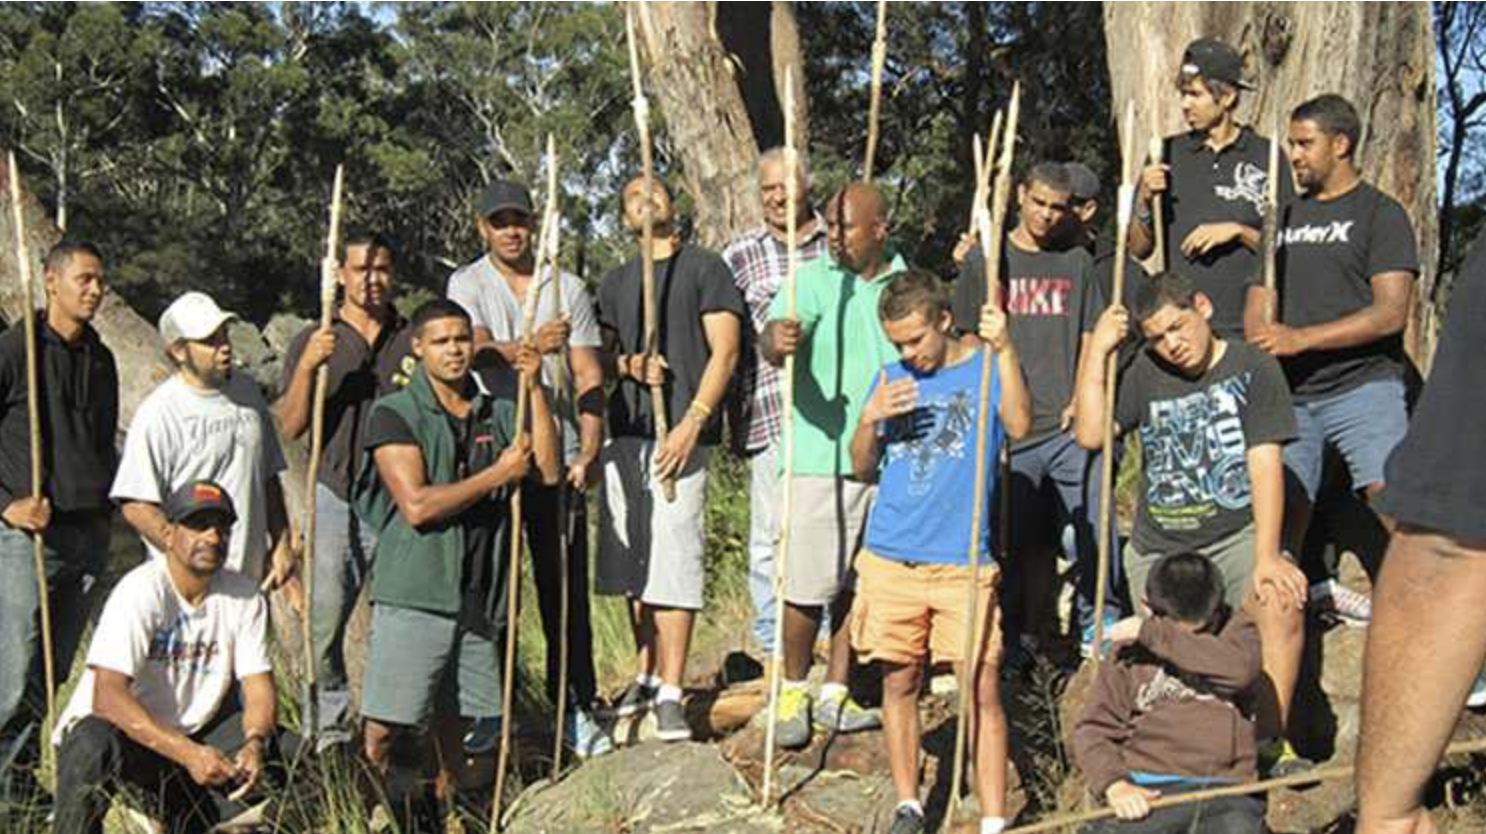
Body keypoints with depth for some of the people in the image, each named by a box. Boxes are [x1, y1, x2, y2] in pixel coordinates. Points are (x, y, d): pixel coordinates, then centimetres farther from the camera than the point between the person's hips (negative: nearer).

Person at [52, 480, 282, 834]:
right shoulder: (140, 590, -21)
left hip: (192, 733, 6)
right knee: (94, 745, -37)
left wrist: (254, 744, -28)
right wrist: (188, 753, -37)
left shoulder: (244, 595, -4)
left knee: (282, 745, -10)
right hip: (123, 732, -5)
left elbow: (258, 687, -6)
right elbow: (107, 697, -30)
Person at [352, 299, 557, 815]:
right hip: (413, 594, -5)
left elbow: (548, 471, -2)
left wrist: (534, 387, -5)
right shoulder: (394, 414, -5)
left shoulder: (497, 409, 11)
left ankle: (448, 810, 32)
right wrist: (498, 475, -10)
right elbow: (417, 505, -15)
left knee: (454, 717, 16)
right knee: (384, 727, -6)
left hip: (475, 593, 5)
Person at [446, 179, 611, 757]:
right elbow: (479, 350, -13)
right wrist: (532, 346, -34)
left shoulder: (567, 289, 11)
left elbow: (588, 376, 8)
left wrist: (589, 450, -6)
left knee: (566, 585, 2)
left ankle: (576, 708, 10)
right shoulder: (467, 284, 5)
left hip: (556, 454, 1)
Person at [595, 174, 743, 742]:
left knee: (674, 556, -11)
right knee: (634, 558, 8)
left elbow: (724, 352, -3)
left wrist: (692, 422, -13)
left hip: (681, 433, -5)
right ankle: (646, 675, 19)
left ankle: (671, 693, -8)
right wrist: (629, 363, -2)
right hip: (624, 431, 5)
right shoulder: (616, 281, 20)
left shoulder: (705, 269, 5)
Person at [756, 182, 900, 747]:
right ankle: (792, 693, 15)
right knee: (808, 585, -3)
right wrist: (778, 341, -44)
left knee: (858, 584, 12)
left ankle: (836, 695, 24)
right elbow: (775, 334, -20)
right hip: (821, 456, -3)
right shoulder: (814, 279, -3)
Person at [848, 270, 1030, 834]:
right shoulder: (892, 377, 11)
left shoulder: (985, 368, 2)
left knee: (983, 689, -5)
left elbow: (1019, 425, -18)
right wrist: (871, 417, -7)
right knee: (898, 682, 9)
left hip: (963, 560, -3)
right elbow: (863, 469, 11)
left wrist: (1004, 350, -27)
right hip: (890, 558, 3)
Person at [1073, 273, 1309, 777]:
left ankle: (1271, 741, -16)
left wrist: (1267, 557, -17)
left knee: (1282, 604, -27)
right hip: (1159, 550, 3)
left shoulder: (1252, 368, -1)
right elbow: (1090, 435, -3)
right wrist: (1097, 352, -6)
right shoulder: (1146, 375, 9)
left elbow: (1265, 466, -8)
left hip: (1238, 536, -3)